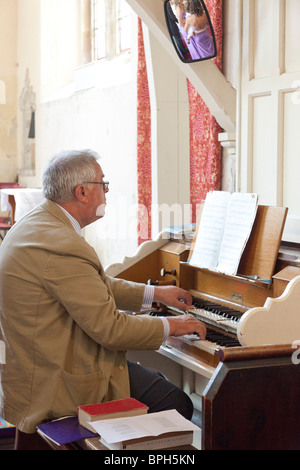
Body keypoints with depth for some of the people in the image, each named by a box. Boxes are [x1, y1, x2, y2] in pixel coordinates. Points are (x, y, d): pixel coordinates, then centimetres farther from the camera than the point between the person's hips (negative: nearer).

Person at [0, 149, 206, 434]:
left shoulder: (38, 224, 8)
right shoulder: (62, 246, -27)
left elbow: (95, 286, 19)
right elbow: (109, 328, -25)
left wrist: (155, 293, 20)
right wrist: (170, 326, -10)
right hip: (59, 388, -11)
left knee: (157, 381, 19)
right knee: (177, 405, -8)